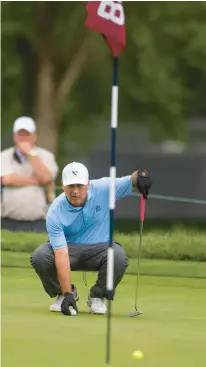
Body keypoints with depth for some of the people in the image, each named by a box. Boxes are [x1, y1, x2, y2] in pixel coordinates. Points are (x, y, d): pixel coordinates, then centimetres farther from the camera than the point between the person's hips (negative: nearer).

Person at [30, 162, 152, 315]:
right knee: (39, 257, -30)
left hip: (100, 249, 1)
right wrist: (67, 294, -38)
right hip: (69, 249, -1)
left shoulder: (103, 189, -19)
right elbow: (62, 255, -31)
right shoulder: (55, 213, -24)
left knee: (118, 256, -34)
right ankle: (64, 293, 2)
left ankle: (97, 296, -3)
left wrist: (141, 175, -44)